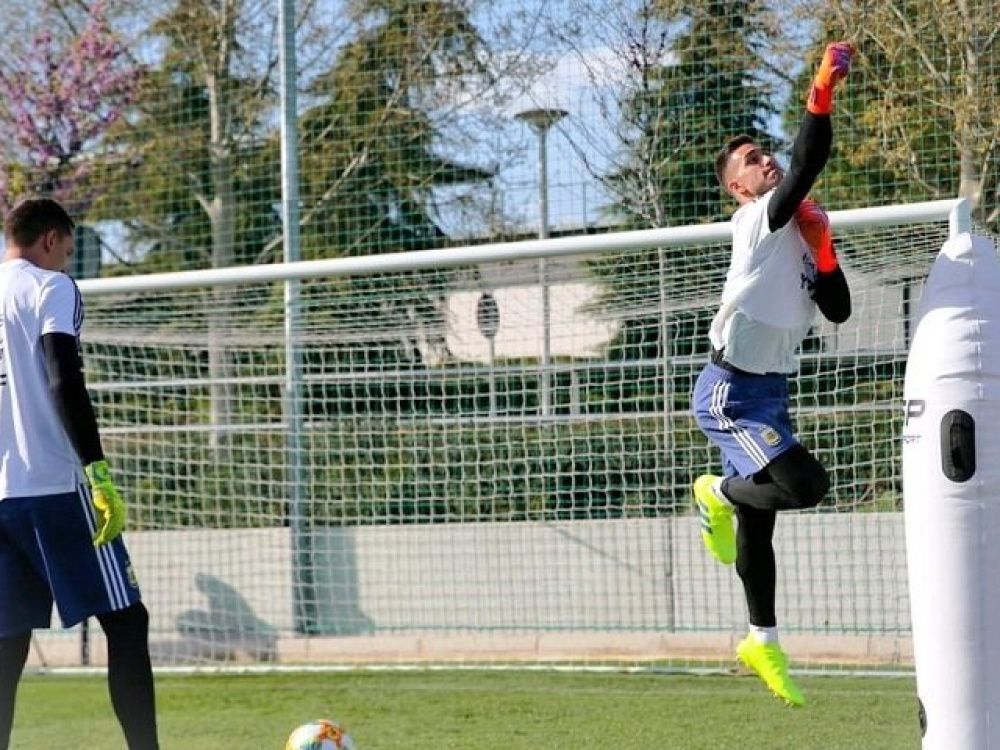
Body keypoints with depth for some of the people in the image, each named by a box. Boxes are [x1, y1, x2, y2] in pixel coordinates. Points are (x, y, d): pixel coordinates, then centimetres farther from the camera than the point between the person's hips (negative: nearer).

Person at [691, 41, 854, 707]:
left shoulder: (796, 234, 15)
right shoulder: (759, 220, -10)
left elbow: (839, 311, 10)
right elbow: (805, 167, -29)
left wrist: (822, 248, -3)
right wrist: (822, 94, -39)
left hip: (769, 392, 9)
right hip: (731, 394, -9)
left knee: (758, 521, 16)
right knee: (806, 483, -24)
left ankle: (763, 641, 27)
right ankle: (720, 493, 4)